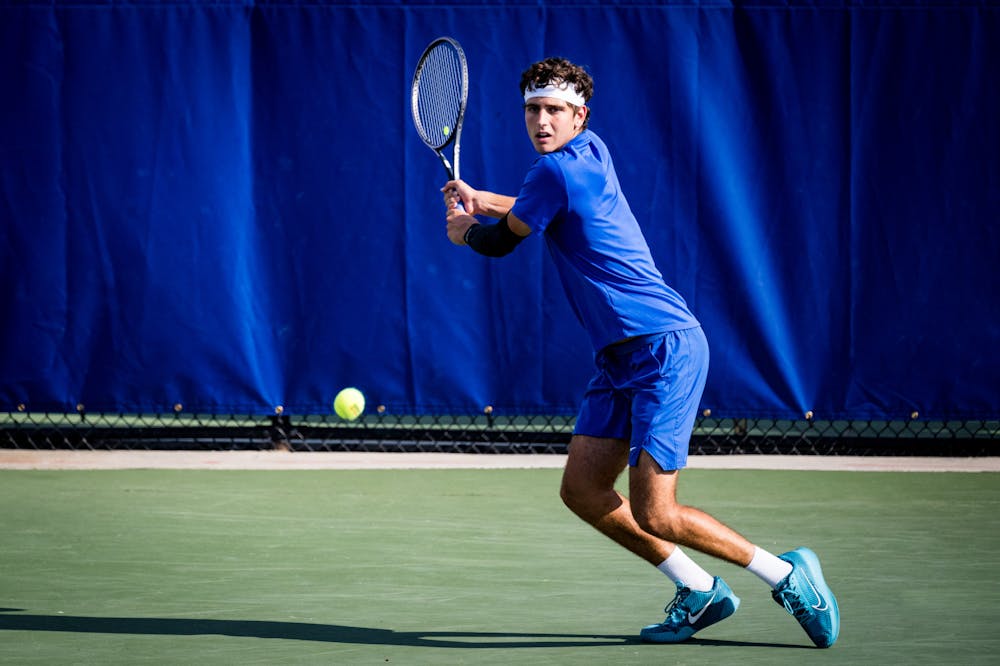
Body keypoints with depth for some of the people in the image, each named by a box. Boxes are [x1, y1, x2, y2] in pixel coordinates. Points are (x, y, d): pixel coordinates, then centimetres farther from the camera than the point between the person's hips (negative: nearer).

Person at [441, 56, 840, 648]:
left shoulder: (557, 170, -14)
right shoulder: (592, 152, 14)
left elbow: (502, 240, -2)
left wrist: (465, 229, 18)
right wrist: (479, 199, 26)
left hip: (665, 347, -10)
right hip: (621, 355, 10)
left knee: (654, 514, -14)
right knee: (583, 491, 4)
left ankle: (787, 575, 2)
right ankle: (699, 592, 14)